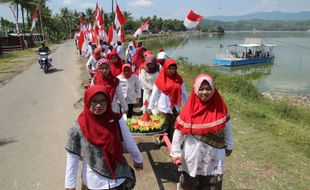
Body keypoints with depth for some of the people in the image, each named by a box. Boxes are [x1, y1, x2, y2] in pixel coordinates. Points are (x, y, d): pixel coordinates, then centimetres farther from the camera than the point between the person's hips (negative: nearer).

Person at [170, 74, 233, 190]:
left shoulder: (220, 107, -10)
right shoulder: (189, 109, -15)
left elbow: (227, 127, 3)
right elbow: (179, 132, -10)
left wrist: (229, 146, 11)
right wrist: (175, 153, -9)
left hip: (214, 156, 1)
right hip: (193, 156, -1)